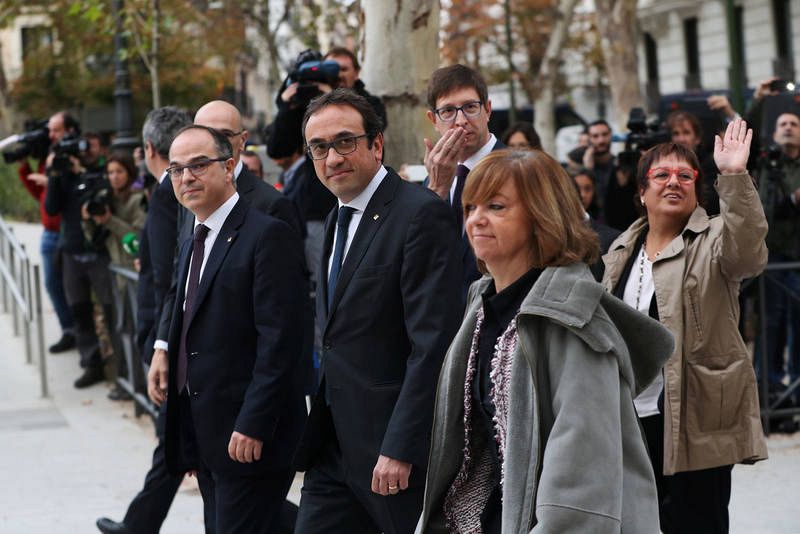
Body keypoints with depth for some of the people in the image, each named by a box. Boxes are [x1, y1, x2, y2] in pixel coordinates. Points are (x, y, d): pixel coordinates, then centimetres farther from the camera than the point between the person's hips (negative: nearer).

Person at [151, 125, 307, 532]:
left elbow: (279, 340, -18)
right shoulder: (191, 245, 17)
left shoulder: (268, 235, -12)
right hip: (205, 436, 9)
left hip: (250, 437, -9)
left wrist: (252, 426, -22)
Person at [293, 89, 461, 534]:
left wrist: (400, 448, -22)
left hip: (393, 447, -8)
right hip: (334, 451, 8)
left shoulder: (423, 213, -13)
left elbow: (433, 344, -19)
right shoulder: (338, 220, 15)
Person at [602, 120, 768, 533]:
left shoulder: (711, 243, -6)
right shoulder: (622, 250, 12)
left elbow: (747, 249, -30)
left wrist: (734, 176, -41)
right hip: (630, 418, 6)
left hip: (694, 421, -6)